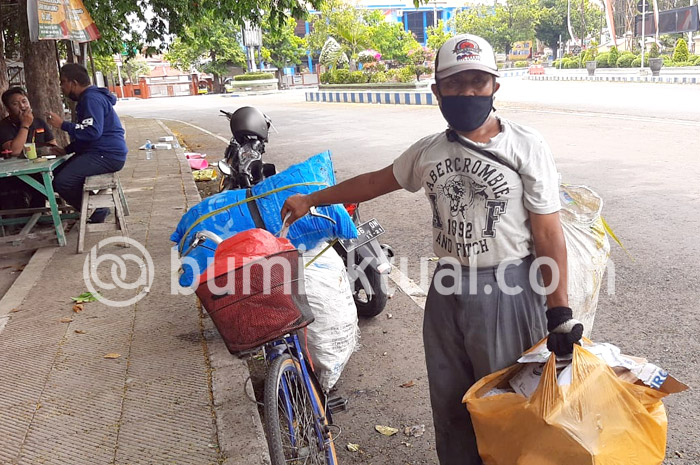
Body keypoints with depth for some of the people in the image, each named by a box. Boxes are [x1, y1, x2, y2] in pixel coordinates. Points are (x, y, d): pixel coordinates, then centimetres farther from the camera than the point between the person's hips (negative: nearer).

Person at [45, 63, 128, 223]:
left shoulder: (92, 99, -13)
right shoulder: (87, 98, 21)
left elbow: (93, 131, -27)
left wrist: (63, 124, -18)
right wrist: (65, 150, 16)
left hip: (107, 156, -11)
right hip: (99, 152, 11)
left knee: (62, 182, -21)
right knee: (59, 172, 15)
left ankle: (96, 213, -4)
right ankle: (97, 208, 14)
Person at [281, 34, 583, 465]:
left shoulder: (526, 146, -8)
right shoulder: (428, 151, 6)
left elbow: (548, 232, -11)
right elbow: (377, 180, 20)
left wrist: (559, 311, -14)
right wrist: (311, 199, 24)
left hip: (507, 291, -5)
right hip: (447, 289, 5)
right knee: (450, 403, 16)